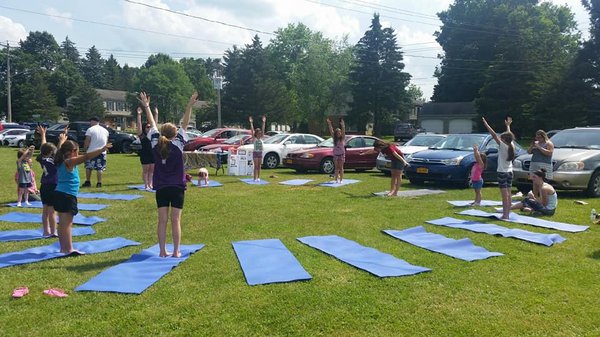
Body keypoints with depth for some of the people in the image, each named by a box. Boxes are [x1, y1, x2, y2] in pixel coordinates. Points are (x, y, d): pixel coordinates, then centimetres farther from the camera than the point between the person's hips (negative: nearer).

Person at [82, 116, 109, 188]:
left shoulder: (90, 130, -7)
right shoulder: (105, 130, 9)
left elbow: (87, 141, -10)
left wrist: (85, 148, 4)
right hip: (102, 152, 4)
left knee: (88, 167, 10)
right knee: (100, 168, 6)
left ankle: (87, 182, 11)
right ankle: (99, 183, 3)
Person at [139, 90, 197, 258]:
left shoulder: (156, 145, -2)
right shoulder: (177, 145, -9)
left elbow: (152, 125, 8)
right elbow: (184, 125, -9)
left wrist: (146, 107, 17)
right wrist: (189, 106, -9)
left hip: (161, 188, 3)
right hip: (177, 187, -3)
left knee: (162, 220, 5)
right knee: (175, 220, 0)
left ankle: (162, 251, 8)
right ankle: (176, 251, 3)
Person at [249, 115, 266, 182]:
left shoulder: (261, 138, 8)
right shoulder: (254, 138, -4)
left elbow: (263, 130, 5)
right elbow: (252, 130, -11)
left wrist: (264, 122, 3)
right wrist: (251, 123, -17)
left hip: (260, 153, 5)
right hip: (255, 153, -5)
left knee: (259, 166, 7)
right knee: (256, 166, -5)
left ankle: (258, 177, 12)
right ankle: (255, 178, -3)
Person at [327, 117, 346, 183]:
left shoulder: (342, 138, -2)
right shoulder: (334, 138, 4)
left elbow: (343, 131, -16)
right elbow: (331, 131, -4)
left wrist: (342, 125, -31)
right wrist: (329, 124, -13)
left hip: (341, 154, -2)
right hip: (335, 154, 2)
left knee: (341, 167, -1)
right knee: (336, 167, 6)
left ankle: (341, 180, 1)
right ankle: (336, 179, 9)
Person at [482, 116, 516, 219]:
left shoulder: (503, 146, -14)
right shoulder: (511, 145, 4)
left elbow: (494, 135, -17)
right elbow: (509, 135, 22)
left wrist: (486, 124, -16)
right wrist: (507, 125, 36)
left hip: (502, 172, -8)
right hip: (509, 172, 8)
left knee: (505, 195, -8)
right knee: (508, 194, 11)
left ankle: (505, 215, -8)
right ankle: (508, 213, 17)